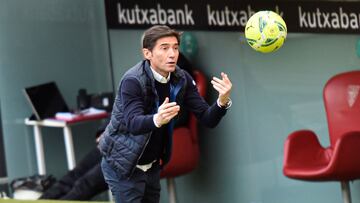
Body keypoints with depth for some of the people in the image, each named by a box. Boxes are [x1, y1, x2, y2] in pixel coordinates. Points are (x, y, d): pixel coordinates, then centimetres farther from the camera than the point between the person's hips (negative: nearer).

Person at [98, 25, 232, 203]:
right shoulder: (133, 81, -22)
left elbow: (208, 119, -9)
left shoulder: (182, 79, -6)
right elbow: (133, 123, -36)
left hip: (152, 166, 6)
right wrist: (157, 120, -58)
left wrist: (222, 102, -31)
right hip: (123, 165, -6)